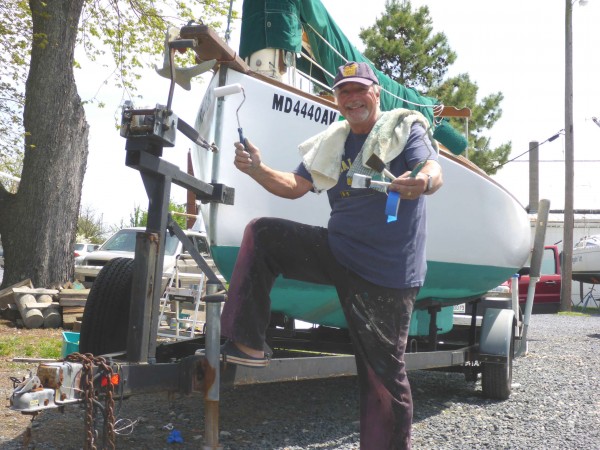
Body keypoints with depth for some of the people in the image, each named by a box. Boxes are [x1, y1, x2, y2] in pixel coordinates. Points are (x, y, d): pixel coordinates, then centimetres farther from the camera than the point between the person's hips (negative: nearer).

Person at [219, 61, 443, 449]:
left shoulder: (405, 128, -4)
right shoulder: (331, 143, 13)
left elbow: (434, 172, -20)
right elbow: (294, 186, 11)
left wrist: (423, 181, -46)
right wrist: (258, 170, -9)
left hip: (387, 273, -5)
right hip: (338, 252, 6)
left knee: (383, 373, -3)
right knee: (261, 234, -5)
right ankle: (249, 344, -5)